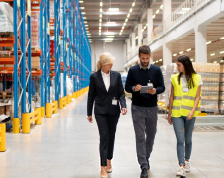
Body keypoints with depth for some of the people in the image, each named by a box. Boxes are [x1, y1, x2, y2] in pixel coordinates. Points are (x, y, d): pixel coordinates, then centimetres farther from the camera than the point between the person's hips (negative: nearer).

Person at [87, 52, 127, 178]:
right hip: (100, 111, -2)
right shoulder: (94, 76, -3)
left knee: (111, 136, 11)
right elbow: (91, 95, 2)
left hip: (113, 111, 2)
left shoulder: (117, 75, 2)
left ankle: (109, 160, 31)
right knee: (104, 136, -9)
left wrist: (123, 106, -15)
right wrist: (89, 113, 4)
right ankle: (103, 167, -6)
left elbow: (121, 93, 3)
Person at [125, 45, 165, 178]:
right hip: (137, 107, -1)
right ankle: (144, 166, -3)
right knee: (140, 137, -5)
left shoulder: (156, 70, 4)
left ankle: (146, 157, 36)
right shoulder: (133, 70, 3)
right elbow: (127, 87, 6)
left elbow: (162, 87, 4)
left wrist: (155, 90, -18)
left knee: (151, 135, 13)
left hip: (152, 107, 2)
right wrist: (134, 88, -16)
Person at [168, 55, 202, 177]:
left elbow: (197, 97, 0)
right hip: (177, 113, 0)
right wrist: (169, 113, 9)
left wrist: (193, 111, -14)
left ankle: (186, 161, 31)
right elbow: (172, 97, 10)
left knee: (188, 139, 12)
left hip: (190, 114, 0)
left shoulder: (196, 78, 2)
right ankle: (182, 167, -12)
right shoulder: (175, 78, 7)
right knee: (180, 140, -8)